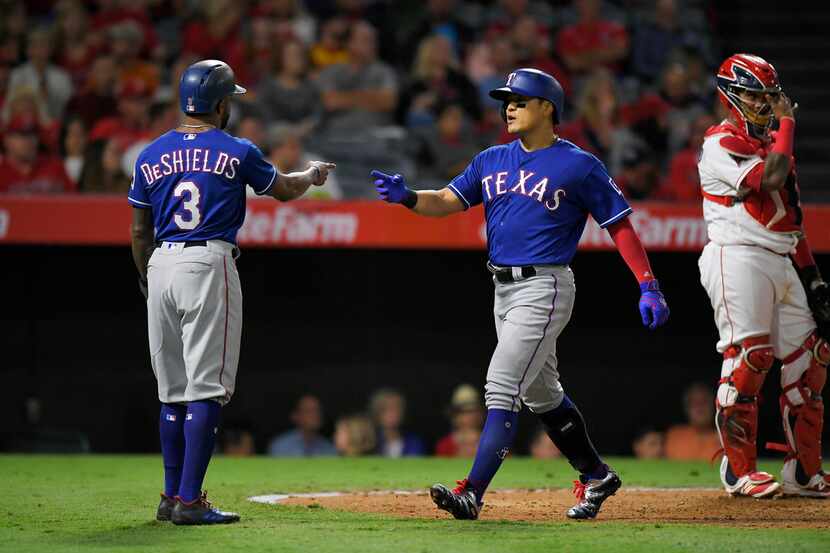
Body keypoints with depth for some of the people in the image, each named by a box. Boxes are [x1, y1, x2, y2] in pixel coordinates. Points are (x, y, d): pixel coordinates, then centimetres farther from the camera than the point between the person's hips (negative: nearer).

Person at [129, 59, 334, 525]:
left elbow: (140, 232, 13)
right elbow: (284, 190, 16)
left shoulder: (151, 156, 9)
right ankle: (190, 501, -11)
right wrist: (313, 175, 38)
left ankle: (172, 496, 17)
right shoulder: (237, 152, -1)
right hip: (208, 265, -5)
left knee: (173, 391, 13)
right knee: (207, 389, -5)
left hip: (161, 265, 5)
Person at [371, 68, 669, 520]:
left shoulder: (579, 166, -6)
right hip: (504, 291, 8)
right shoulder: (492, 161, 12)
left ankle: (472, 494, -22)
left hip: (544, 288, -8)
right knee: (542, 395, 18)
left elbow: (620, 226, -4)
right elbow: (447, 201, 4)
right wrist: (407, 197, -17)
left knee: (502, 388, -16)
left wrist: (648, 287, -10)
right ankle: (595, 477, 33)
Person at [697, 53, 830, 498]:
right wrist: (786, 122, -10)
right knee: (746, 360, -13)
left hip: (783, 262, 8)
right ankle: (738, 470, -7)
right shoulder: (720, 145, -6)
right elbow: (769, 180, -22)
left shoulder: (772, 143, 21)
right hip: (738, 258, -8)